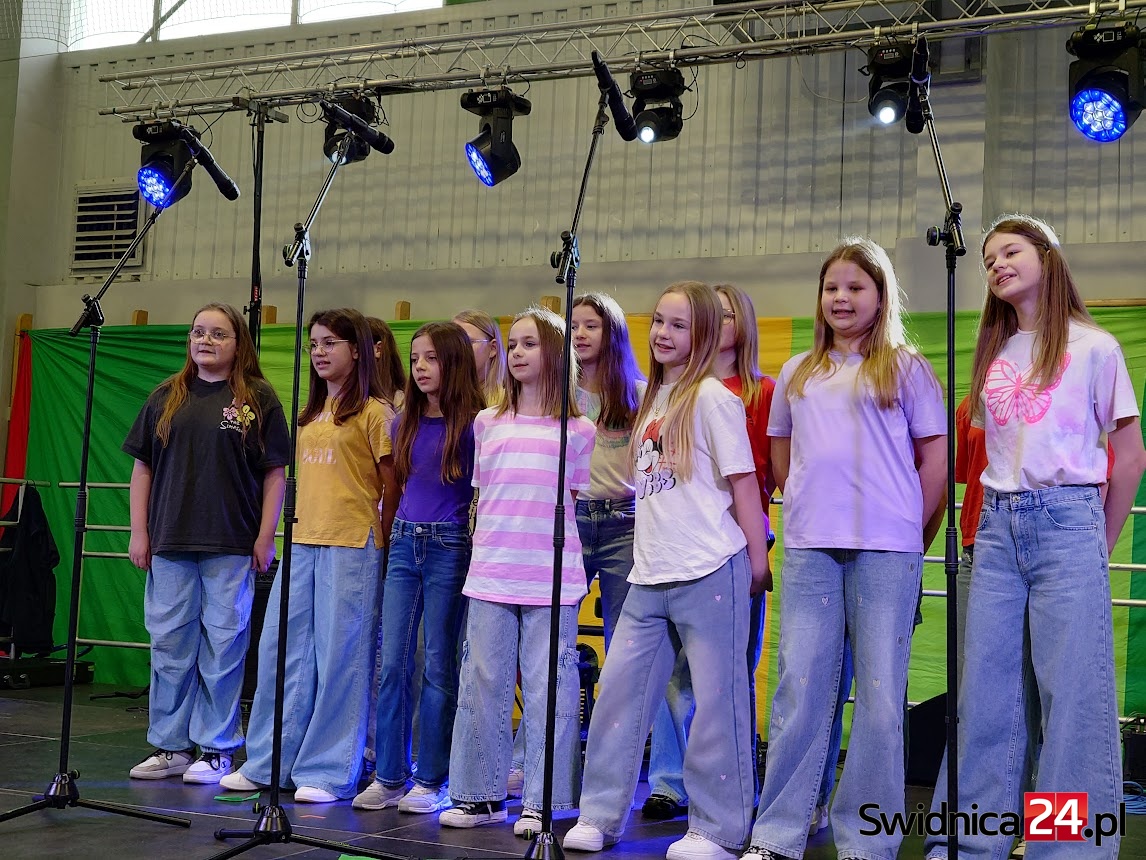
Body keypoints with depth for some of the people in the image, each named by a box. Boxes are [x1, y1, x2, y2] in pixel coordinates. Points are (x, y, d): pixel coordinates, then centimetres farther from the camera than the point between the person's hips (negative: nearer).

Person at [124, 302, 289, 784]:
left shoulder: (258, 399, 2)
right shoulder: (166, 398, 11)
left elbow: (275, 473, 0)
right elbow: (142, 467, 12)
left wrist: (266, 536, -6)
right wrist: (139, 532, 5)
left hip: (231, 546, -3)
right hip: (169, 544, 3)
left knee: (222, 647, 1)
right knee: (169, 645, 7)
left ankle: (216, 749, 10)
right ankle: (169, 745, 17)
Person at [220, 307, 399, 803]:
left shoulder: (373, 413, -4)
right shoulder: (311, 415, 16)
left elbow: (392, 486, -3)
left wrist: (379, 544, -2)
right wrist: (299, 529, 12)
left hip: (351, 545, -7)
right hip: (303, 541, 7)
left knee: (339, 655, -2)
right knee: (281, 648, 8)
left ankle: (328, 771, 7)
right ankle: (269, 762, 18)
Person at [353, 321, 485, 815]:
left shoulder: (472, 424, -6)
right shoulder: (406, 423, 10)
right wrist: (397, 531, 14)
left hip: (449, 547, -5)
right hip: (404, 541, 5)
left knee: (438, 665, 1)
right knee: (393, 662, 3)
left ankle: (432, 780, 10)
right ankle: (389, 776, 10)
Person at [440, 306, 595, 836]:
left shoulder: (576, 430, 6)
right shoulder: (488, 424, 14)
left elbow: (576, 500, 8)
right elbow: (480, 493, 17)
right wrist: (484, 549, 9)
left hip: (550, 579, -3)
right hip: (490, 575, 3)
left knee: (547, 688, -1)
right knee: (483, 683, 5)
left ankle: (541, 802, 7)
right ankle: (481, 795, 16)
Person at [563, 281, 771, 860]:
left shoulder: (711, 397, -4)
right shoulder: (653, 399, 17)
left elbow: (742, 480, -6)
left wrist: (757, 559, -8)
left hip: (709, 572, -7)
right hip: (650, 574, 7)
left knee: (716, 698, 0)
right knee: (619, 688, 6)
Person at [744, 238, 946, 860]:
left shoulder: (904, 368, 7)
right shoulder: (797, 373, 16)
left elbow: (936, 459, 5)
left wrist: (908, 529, 2)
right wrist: (810, 507, 13)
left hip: (886, 549, -3)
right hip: (808, 549, 3)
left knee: (880, 691, -1)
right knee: (800, 686, 2)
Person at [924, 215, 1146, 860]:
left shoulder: (1093, 347, 1)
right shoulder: (992, 355, 15)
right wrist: (994, 524, 8)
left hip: (1067, 521, -4)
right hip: (998, 526, 5)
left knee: (1073, 689, -4)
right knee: (985, 689, 5)